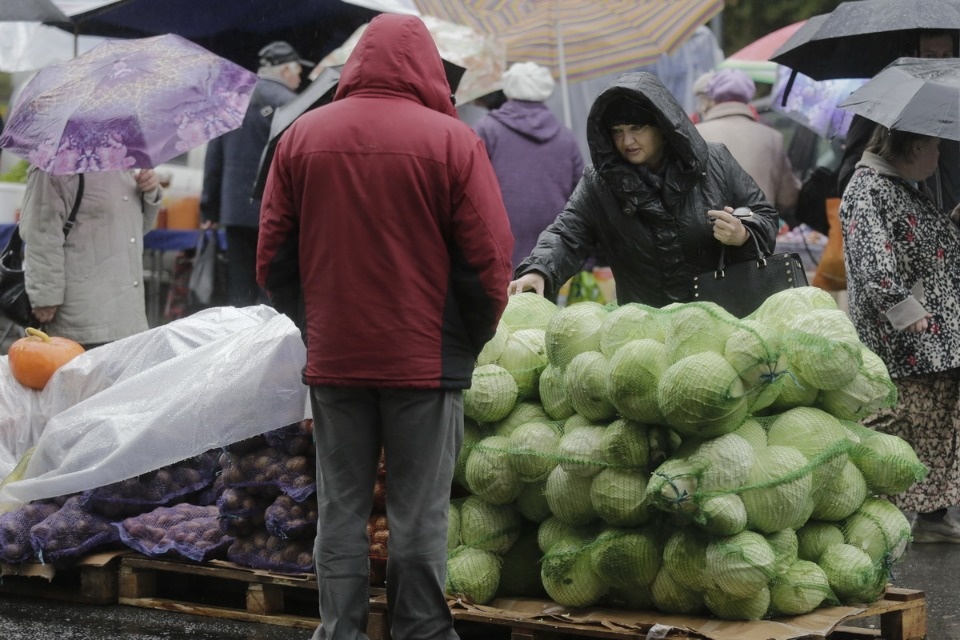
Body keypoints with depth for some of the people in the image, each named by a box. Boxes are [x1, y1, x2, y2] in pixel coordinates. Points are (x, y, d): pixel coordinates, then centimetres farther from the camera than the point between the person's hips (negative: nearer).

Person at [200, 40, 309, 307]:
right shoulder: (286, 103, -9)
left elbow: (214, 157, 14)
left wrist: (210, 208, 19)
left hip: (235, 211, 6)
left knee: (238, 294, 11)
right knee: (272, 295, -2)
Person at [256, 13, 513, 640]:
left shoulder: (302, 136, 1)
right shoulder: (453, 140, -9)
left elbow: (274, 258, 5)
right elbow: (488, 260, -8)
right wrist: (471, 340, 7)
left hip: (333, 356, 3)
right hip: (427, 359, -2)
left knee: (341, 511, 13)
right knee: (421, 517, 6)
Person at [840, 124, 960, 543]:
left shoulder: (908, 189, 18)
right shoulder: (868, 192, -14)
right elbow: (874, 265, -26)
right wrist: (907, 311, -30)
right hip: (899, 349, -10)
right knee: (895, 428, -10)